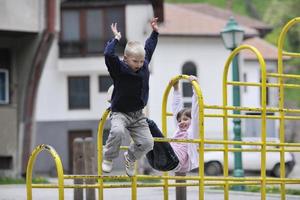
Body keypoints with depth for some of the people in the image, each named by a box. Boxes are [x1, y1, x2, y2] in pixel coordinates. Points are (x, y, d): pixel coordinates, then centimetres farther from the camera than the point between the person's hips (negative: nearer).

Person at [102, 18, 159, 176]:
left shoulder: (144, 66, 2)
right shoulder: (119, 69, -14)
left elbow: (149, 49, 19)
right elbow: (108, 55, -31)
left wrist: (154, 32, 21)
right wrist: (116, 39, -21)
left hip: (138, 115, 5)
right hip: (120, 113, -5)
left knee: (147, 143, -6)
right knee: (117, 131, -36)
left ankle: (130, 157, 26)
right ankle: (108, 158, -9)